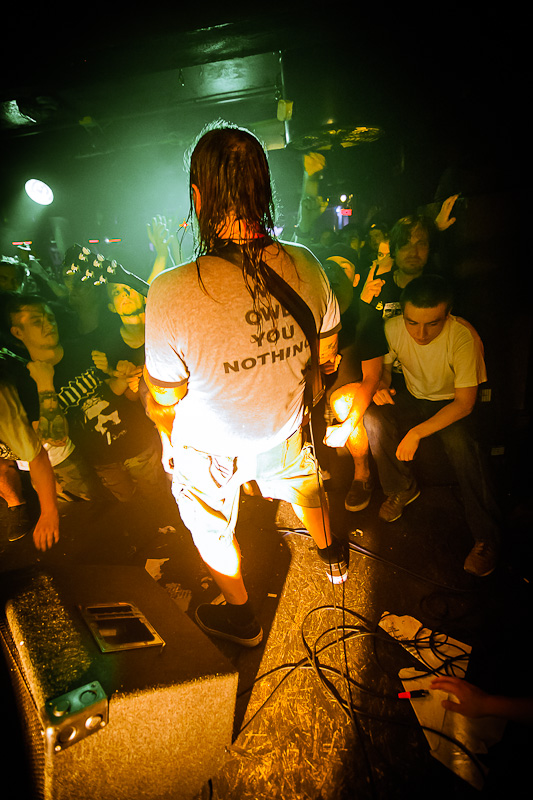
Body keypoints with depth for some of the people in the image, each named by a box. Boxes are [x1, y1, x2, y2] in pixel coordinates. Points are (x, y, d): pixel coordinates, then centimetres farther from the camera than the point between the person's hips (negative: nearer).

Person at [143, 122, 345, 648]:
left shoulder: (170, 294, -33)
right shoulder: (304, 266, -19)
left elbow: (162, 402, -20)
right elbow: (326, 353, -3)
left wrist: (170, 440, 3)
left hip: (212, 450, -3)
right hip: (285, 431, 4)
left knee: (212, 528, 27)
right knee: (303, 482, 35)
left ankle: (241, 618, 52)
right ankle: (333, 558, 64)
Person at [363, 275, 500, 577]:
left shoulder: (464, 337, -28)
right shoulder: (393, 328, -18)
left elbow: (465, 403, -24)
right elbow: (383, 367, 2)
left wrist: (417, 432, -32)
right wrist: (381, 386, -23)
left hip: (453, 405, -3)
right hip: (412, 397, 4)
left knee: (460, 442, -34)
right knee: (374, 418, -25)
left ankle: (487, 536, -14)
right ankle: (403, 488, 1)